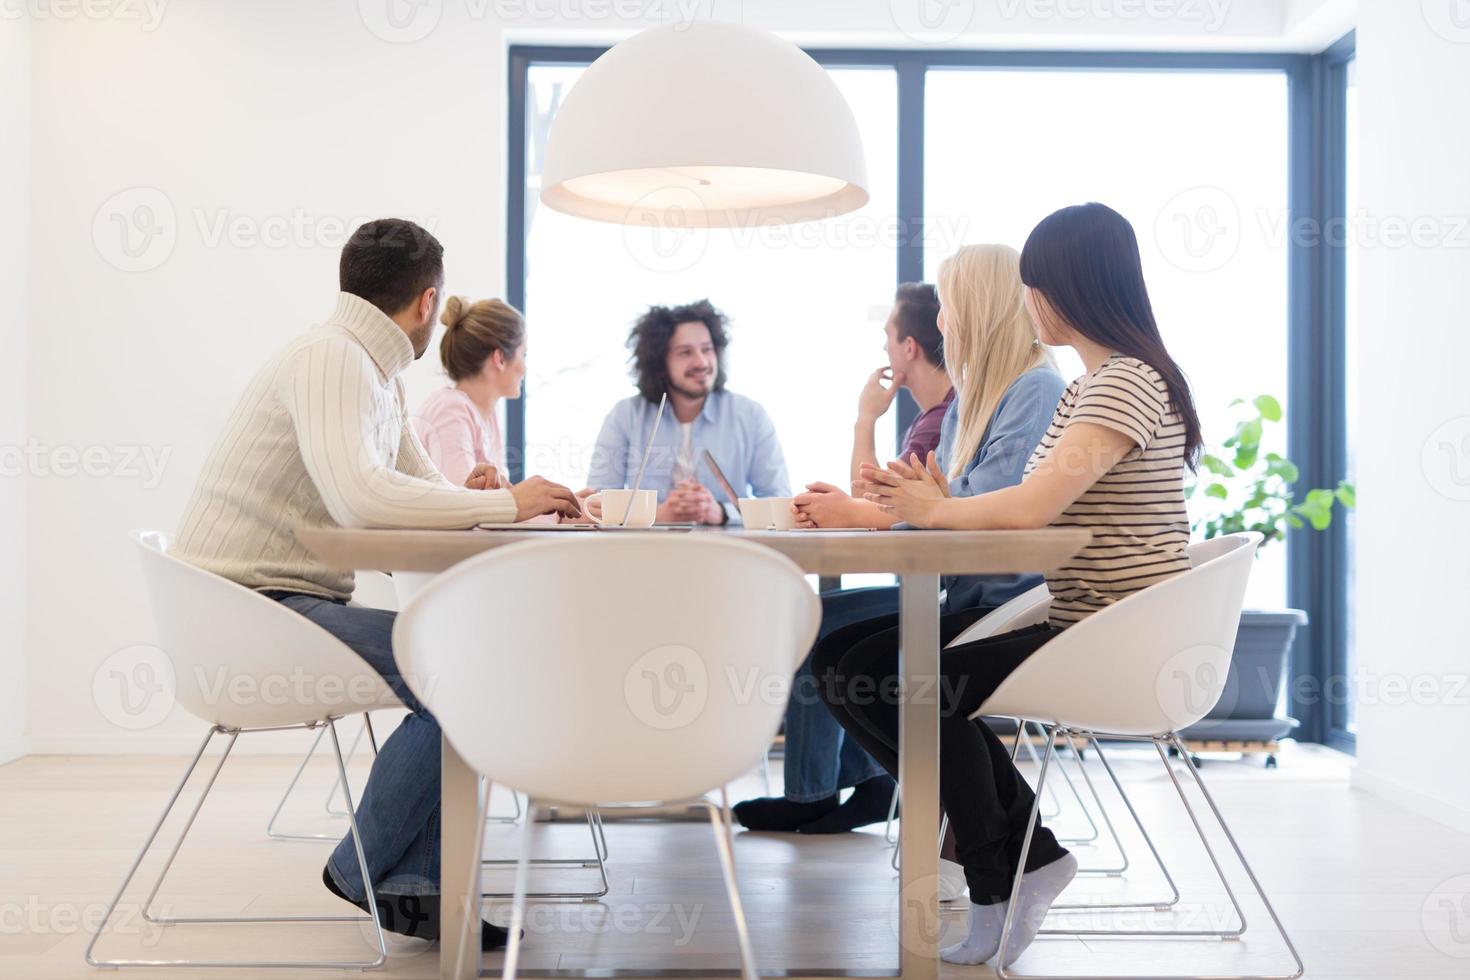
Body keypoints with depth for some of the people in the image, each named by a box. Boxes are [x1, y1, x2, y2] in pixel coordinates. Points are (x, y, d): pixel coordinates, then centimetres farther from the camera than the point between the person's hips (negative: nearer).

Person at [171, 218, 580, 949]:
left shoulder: (373, 373, 15)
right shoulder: (331, 360, -16)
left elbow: (418, 494, 19)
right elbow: (359, 497, -31)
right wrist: (504, 504, -22)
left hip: (293, 603, 10)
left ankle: (412, 884, 0)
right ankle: (363, 869, -1)